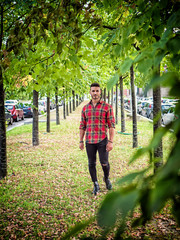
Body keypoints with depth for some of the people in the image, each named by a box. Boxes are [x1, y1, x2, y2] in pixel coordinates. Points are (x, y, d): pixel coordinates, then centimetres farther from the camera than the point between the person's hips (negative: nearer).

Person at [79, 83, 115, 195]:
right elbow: (82, 126, 12)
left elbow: (112, 125, -5)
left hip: (102, 140, -3)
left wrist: (111, 141, -12)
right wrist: (81, 141, 8)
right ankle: (96, 185, 20)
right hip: (89, 141, 3)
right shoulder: (85, 108, 9)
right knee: (92, 164, 6)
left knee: (104, 163, -3)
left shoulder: (107, 107, -3)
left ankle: (106, 178, 28)